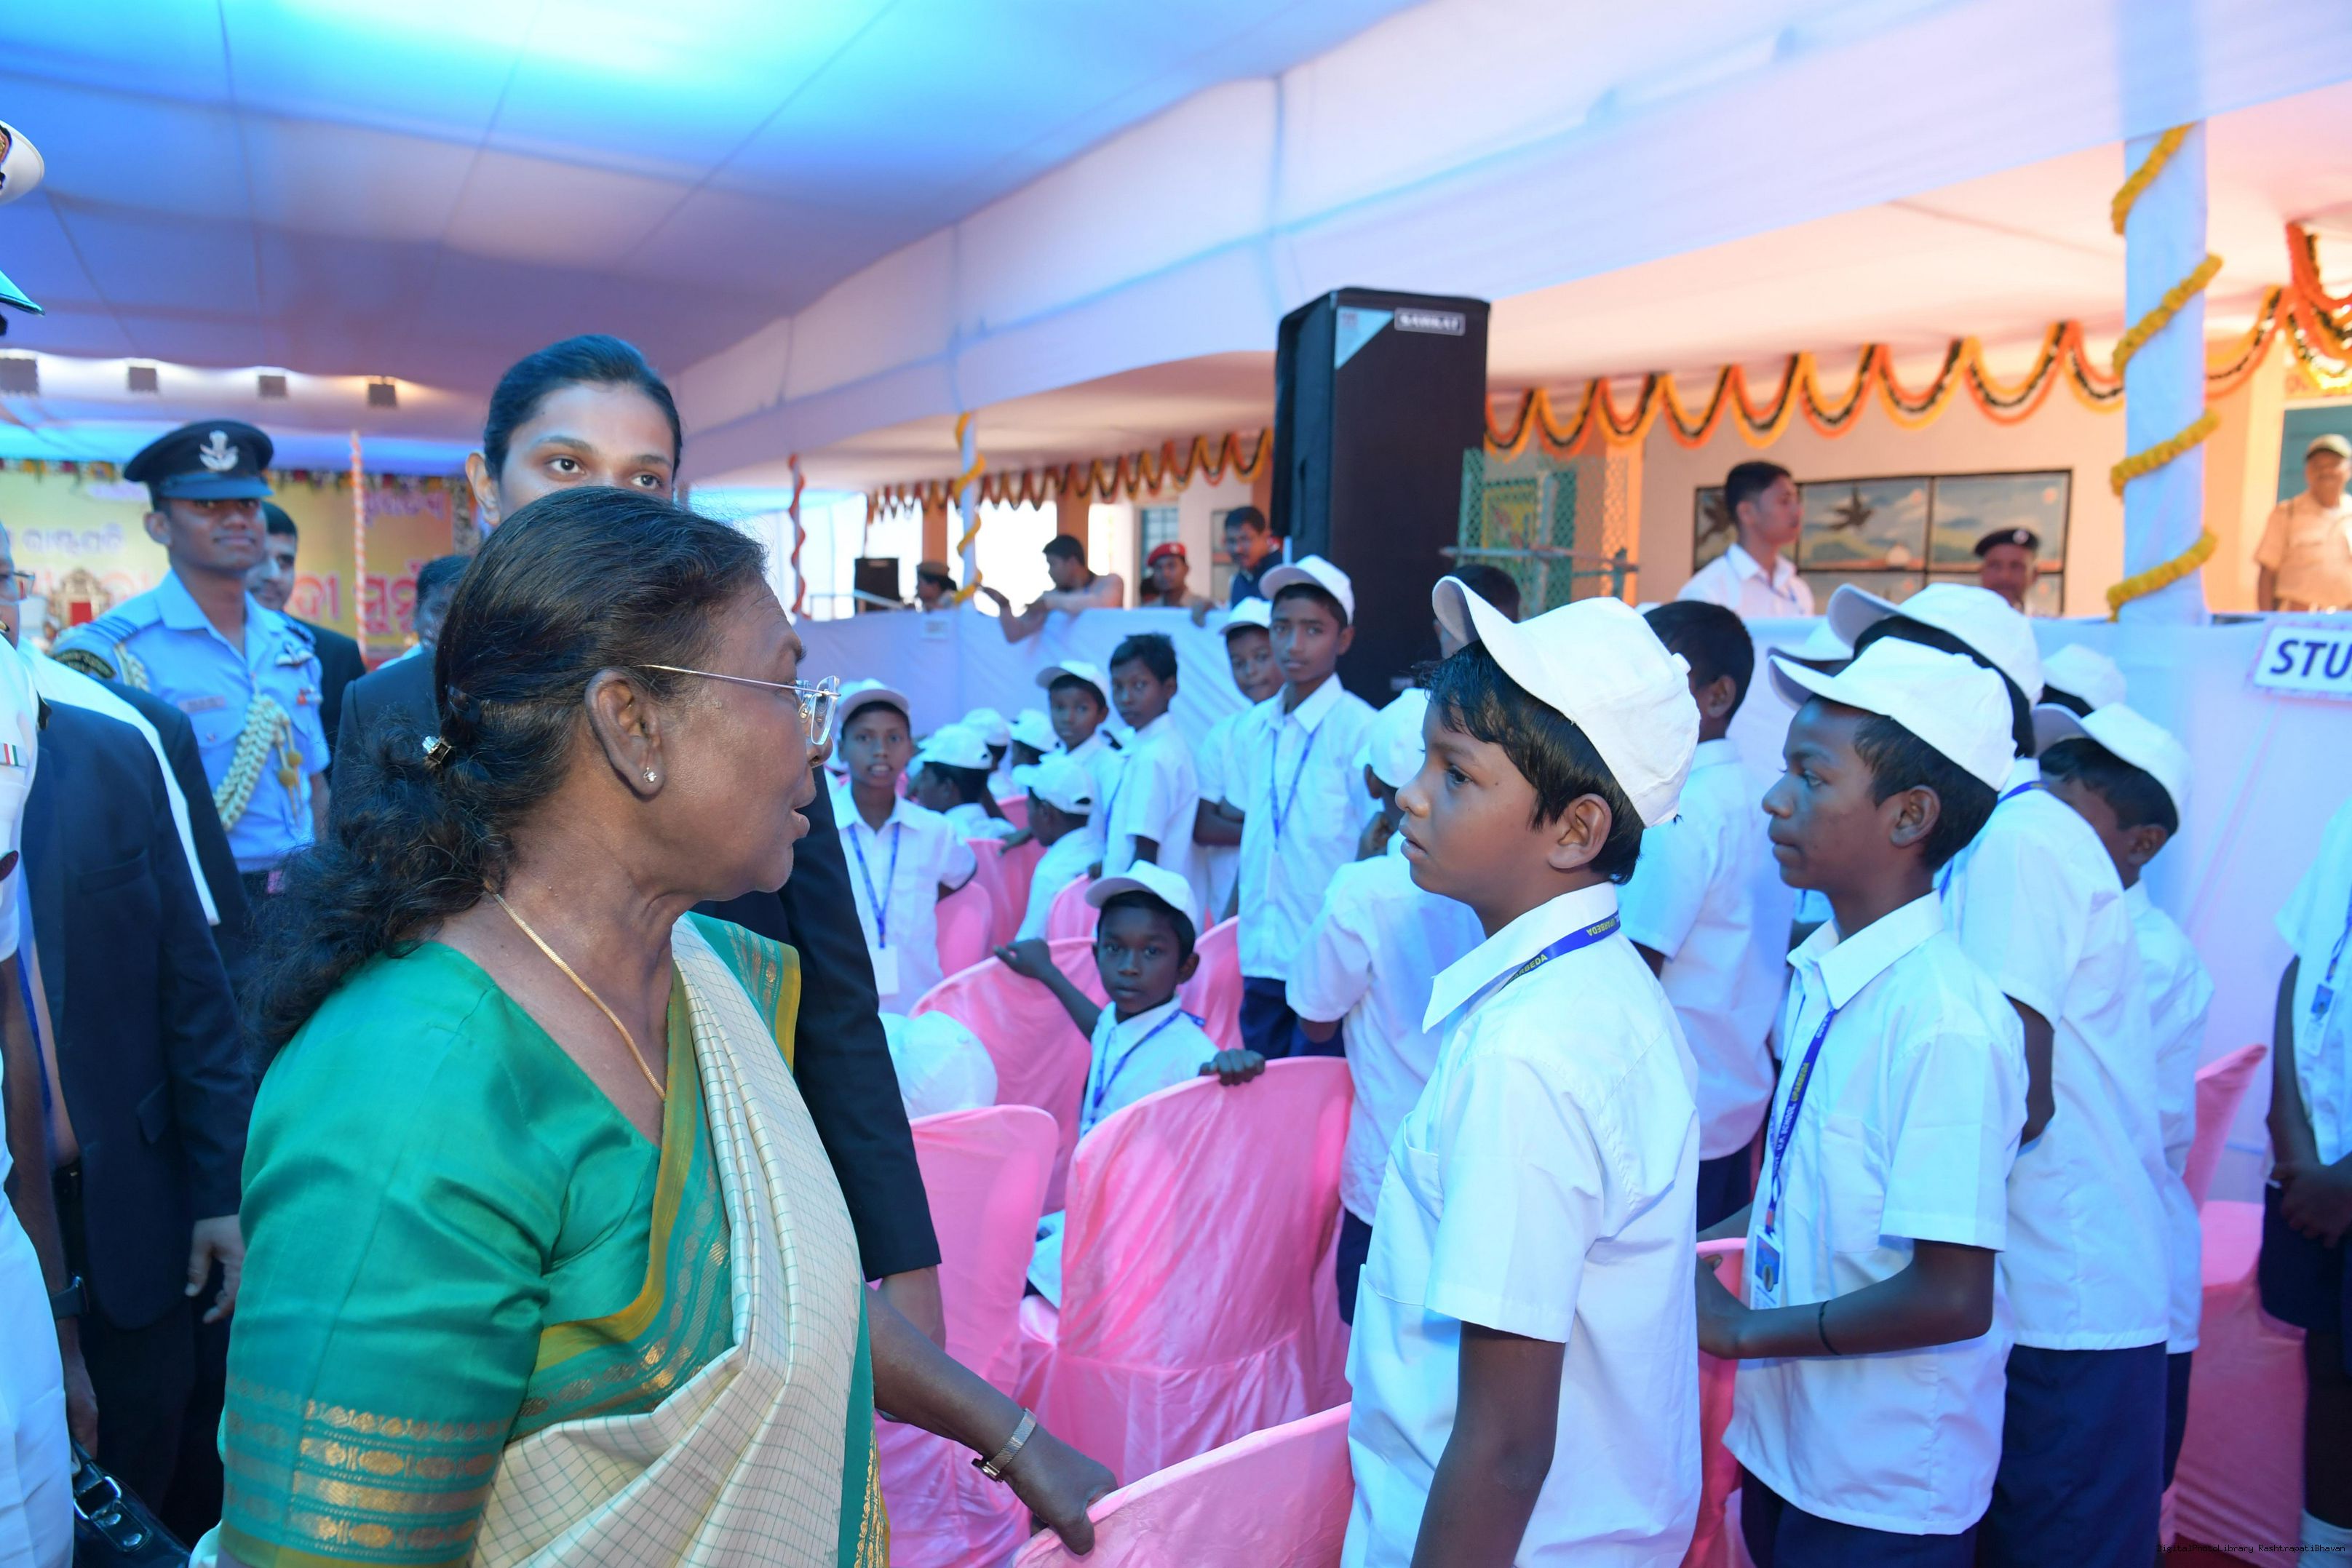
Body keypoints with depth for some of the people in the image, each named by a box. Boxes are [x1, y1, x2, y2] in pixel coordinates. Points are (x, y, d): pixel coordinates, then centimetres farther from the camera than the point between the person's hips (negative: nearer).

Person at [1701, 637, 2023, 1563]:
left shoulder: (1945, 1018, -25)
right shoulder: (1821, 972, -2)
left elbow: (1952, 1298, -25)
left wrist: (1744, 1329, -16)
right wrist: (1707, 1239, 5)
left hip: (1883, 1493, -7)